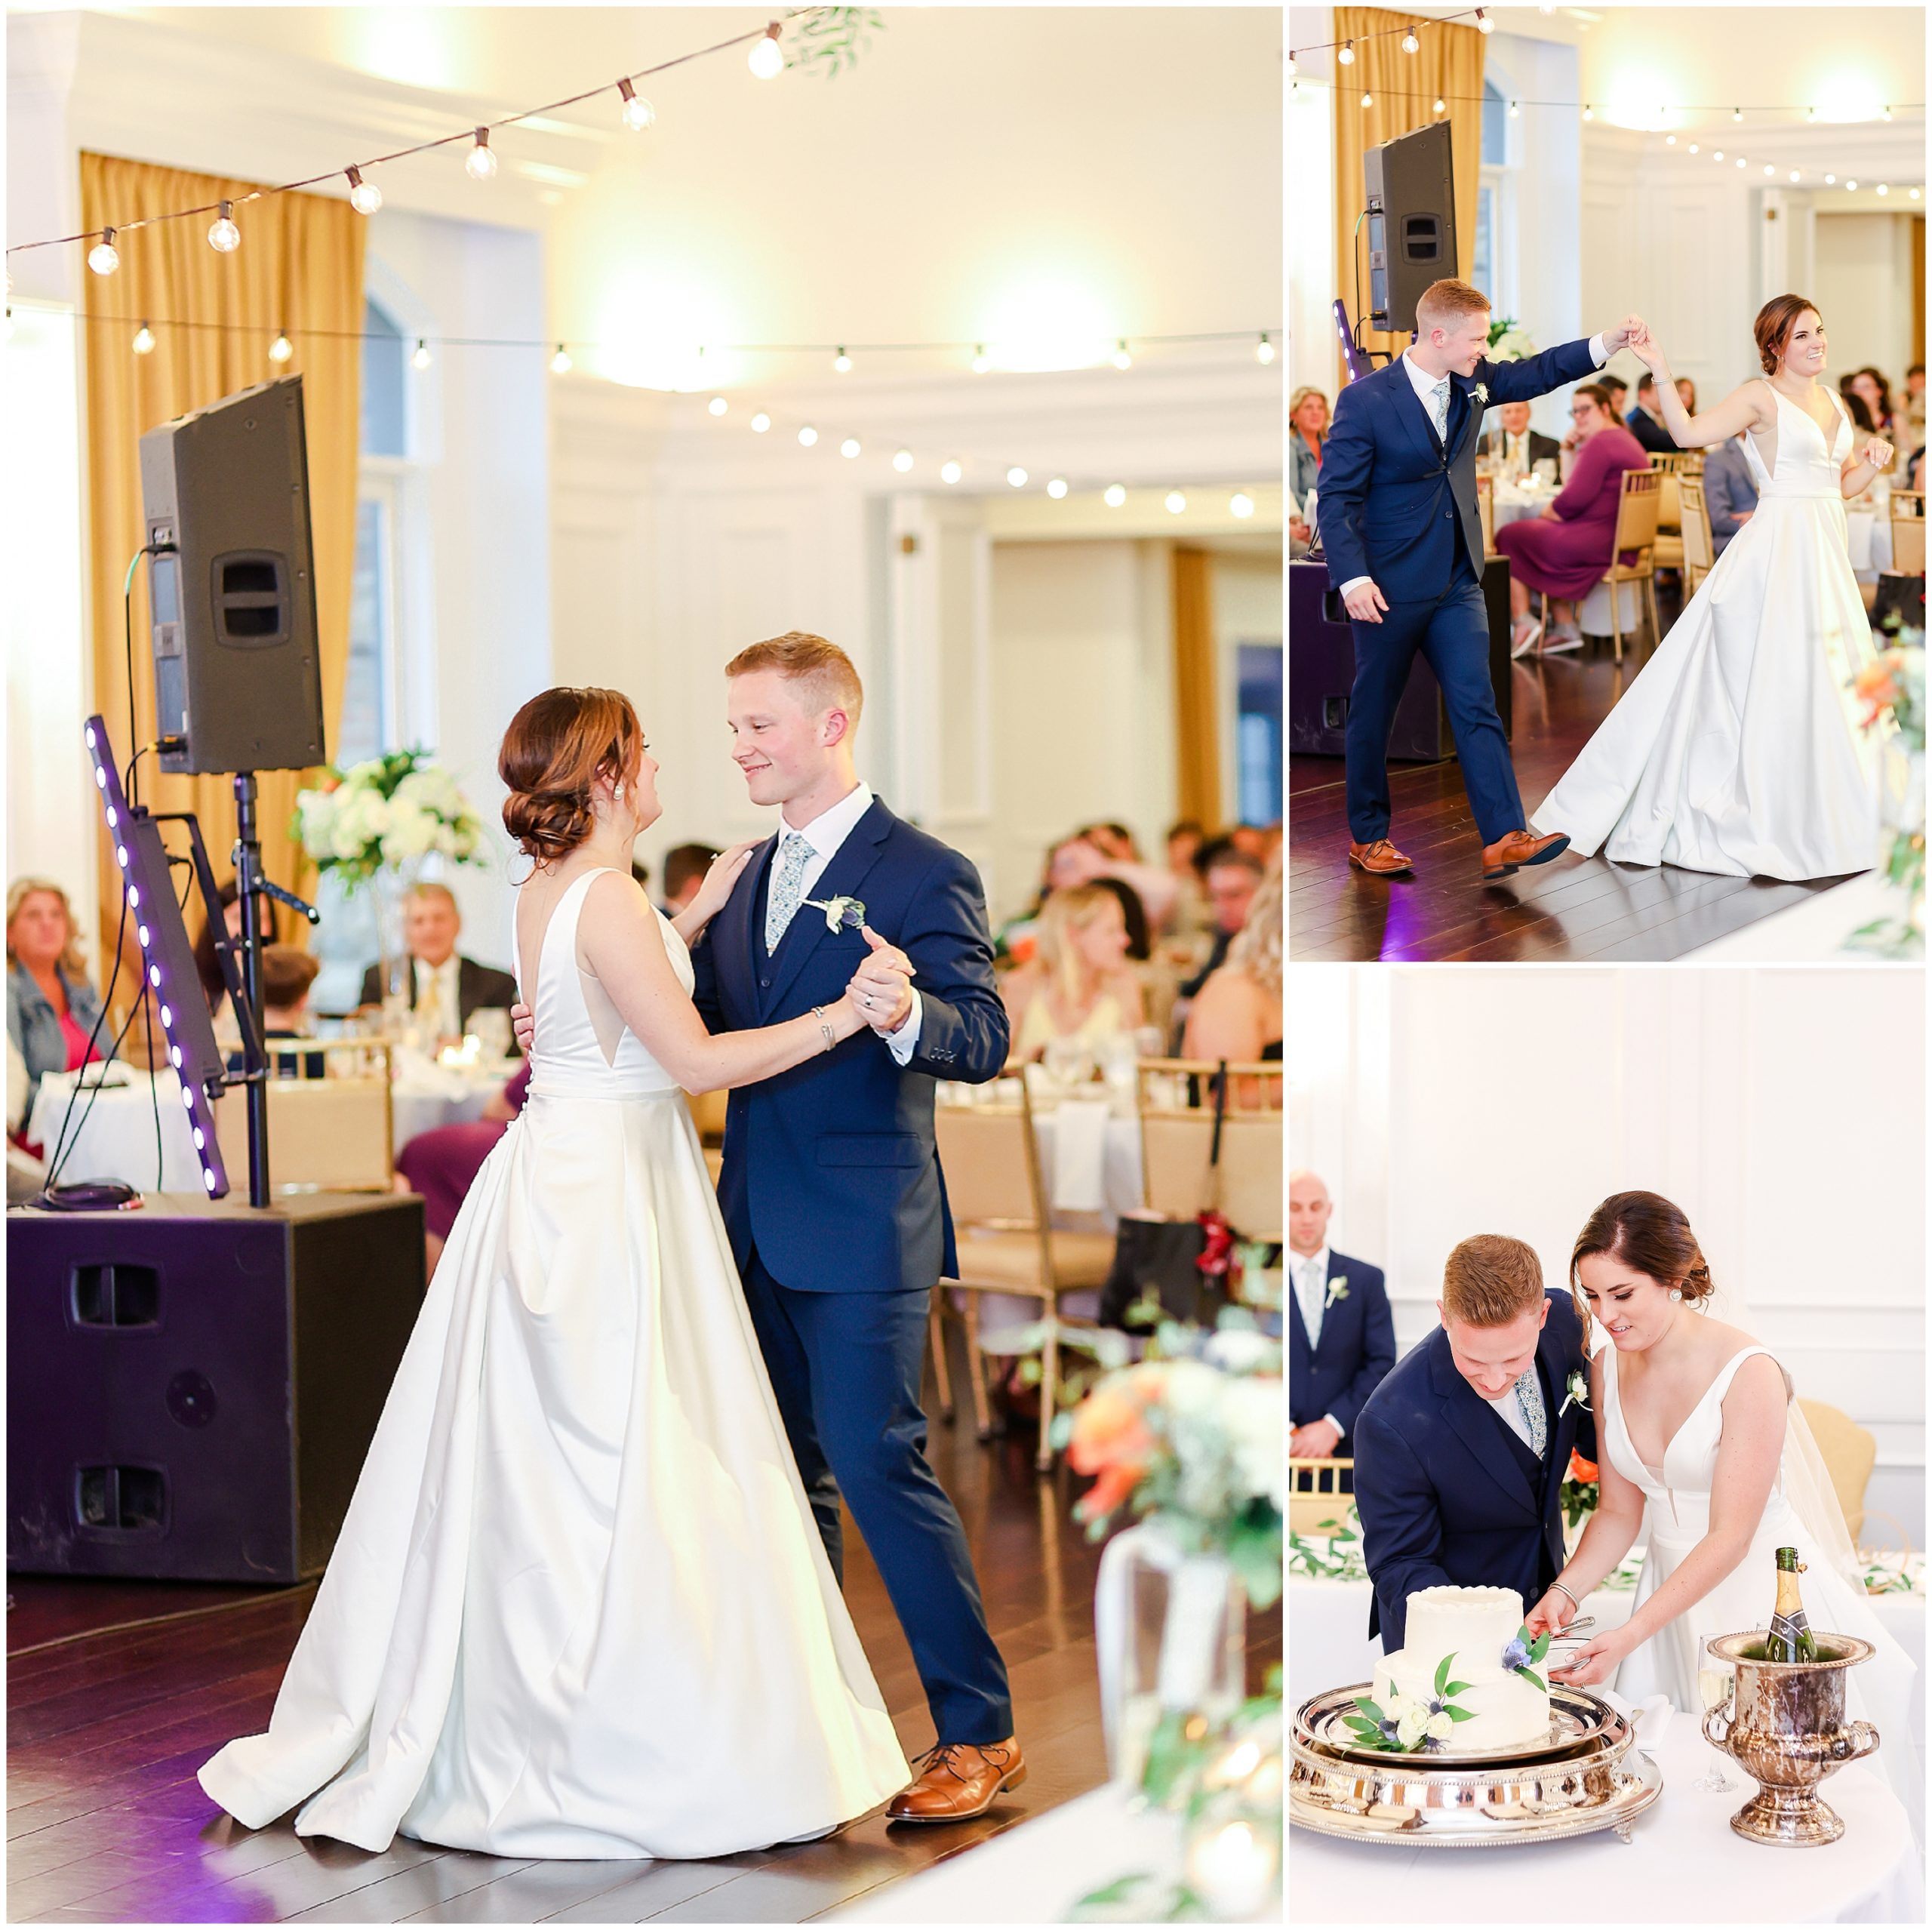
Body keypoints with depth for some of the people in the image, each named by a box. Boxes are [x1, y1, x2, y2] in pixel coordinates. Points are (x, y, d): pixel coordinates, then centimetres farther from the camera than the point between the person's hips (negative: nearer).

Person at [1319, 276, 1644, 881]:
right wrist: (1353, 579, -23)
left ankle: (1504, 838, -8)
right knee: (1374, 712, 7)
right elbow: (1338, 498, -14)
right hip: (1389, 588, -5)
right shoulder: (1365, 401, -15)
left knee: (1476, 705, -3)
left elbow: (1532, 374, 17)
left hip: (1457, 582, 6)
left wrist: (1605, 344, 3)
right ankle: (1367, 836, 21)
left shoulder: (1470, 382, 3)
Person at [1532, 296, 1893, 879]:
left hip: (1825, 553, 8)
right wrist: (1661, 373, -27)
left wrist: (1872, 463, 2)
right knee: (1774, 681, -7)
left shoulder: (1832, 402, 14)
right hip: (1779, 551, -8)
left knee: (1830, 684, 10)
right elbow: (1689, 432, -20)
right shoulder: (1762, 397, -7)